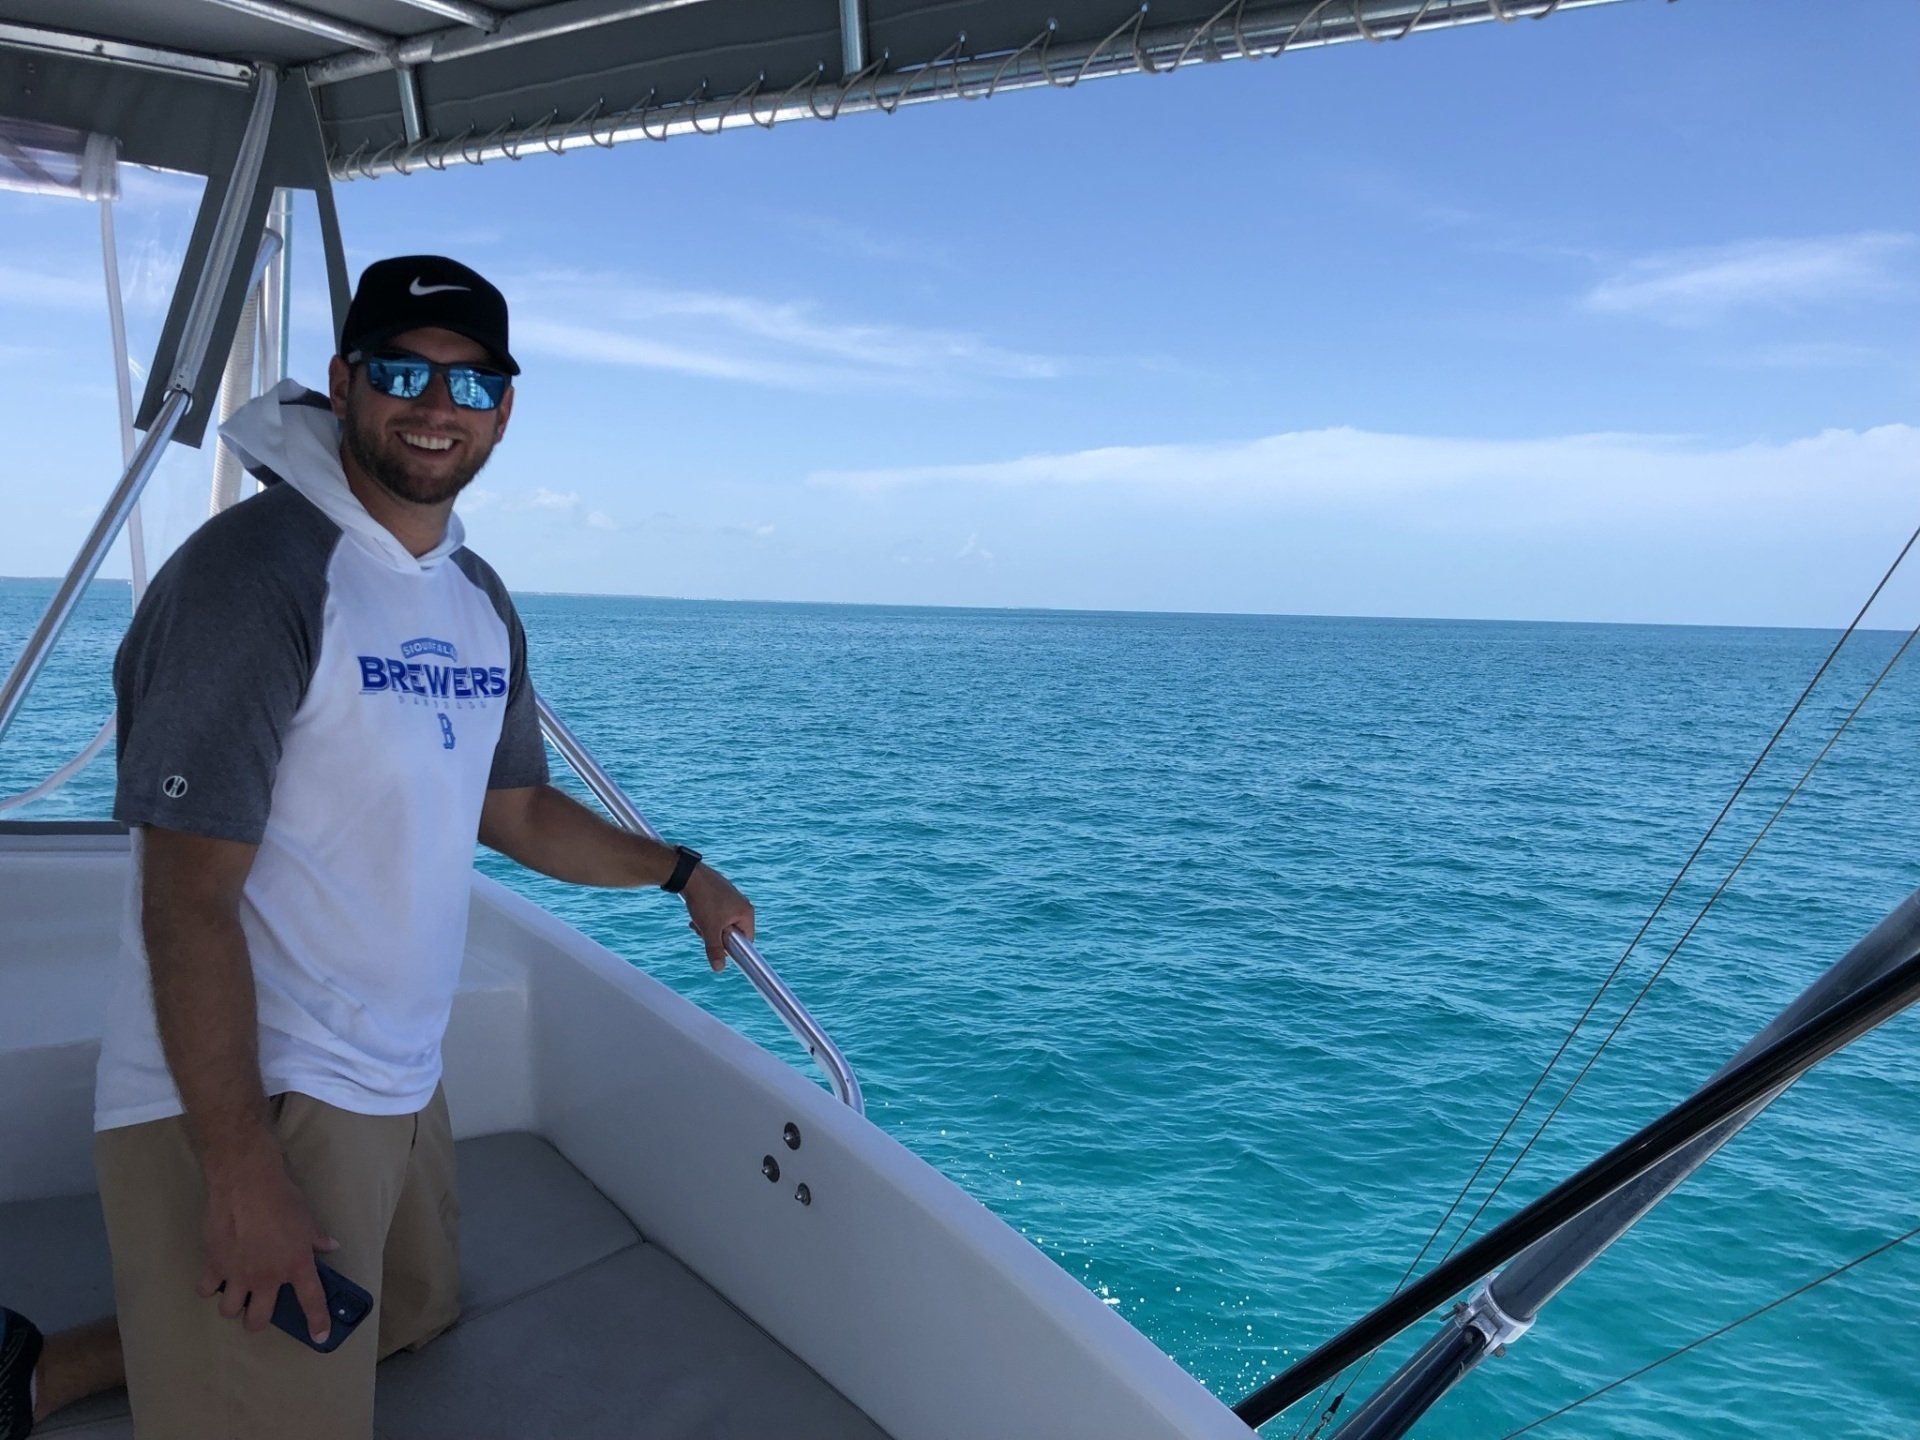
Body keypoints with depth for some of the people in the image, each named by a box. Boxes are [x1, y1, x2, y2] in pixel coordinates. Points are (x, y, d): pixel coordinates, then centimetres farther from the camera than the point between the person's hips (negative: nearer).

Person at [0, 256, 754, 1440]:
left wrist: (680, 870, 16)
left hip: (401, 1085, 9)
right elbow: (188, 900, -22)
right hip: (240, 1098, -8)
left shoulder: (482, 599, 7)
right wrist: (240, 1173, -23)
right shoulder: (254, 571, -19)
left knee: (414, 1319, 25)